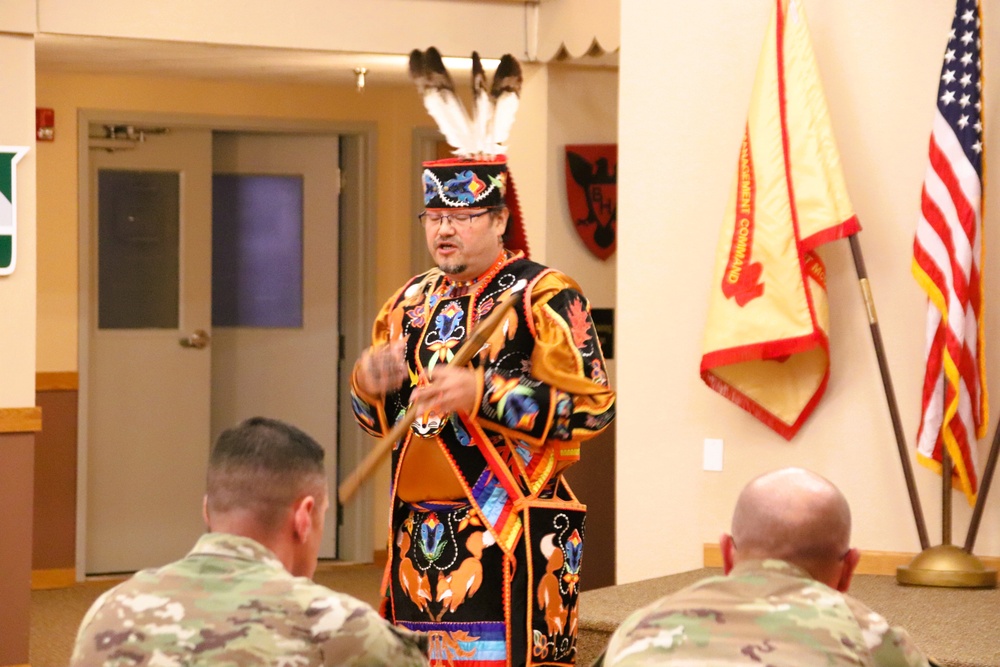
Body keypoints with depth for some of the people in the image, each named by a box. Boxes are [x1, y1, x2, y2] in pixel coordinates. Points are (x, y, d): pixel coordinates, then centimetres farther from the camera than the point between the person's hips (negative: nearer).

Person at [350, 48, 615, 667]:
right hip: (421, 533, 7)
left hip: (509, 537, -6)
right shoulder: (412, 301, 16)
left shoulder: (544, 296, -5)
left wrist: (480, 393, -21)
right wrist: (372, 384, -3)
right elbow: (380, 419, 21)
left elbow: (593, 407, -14)